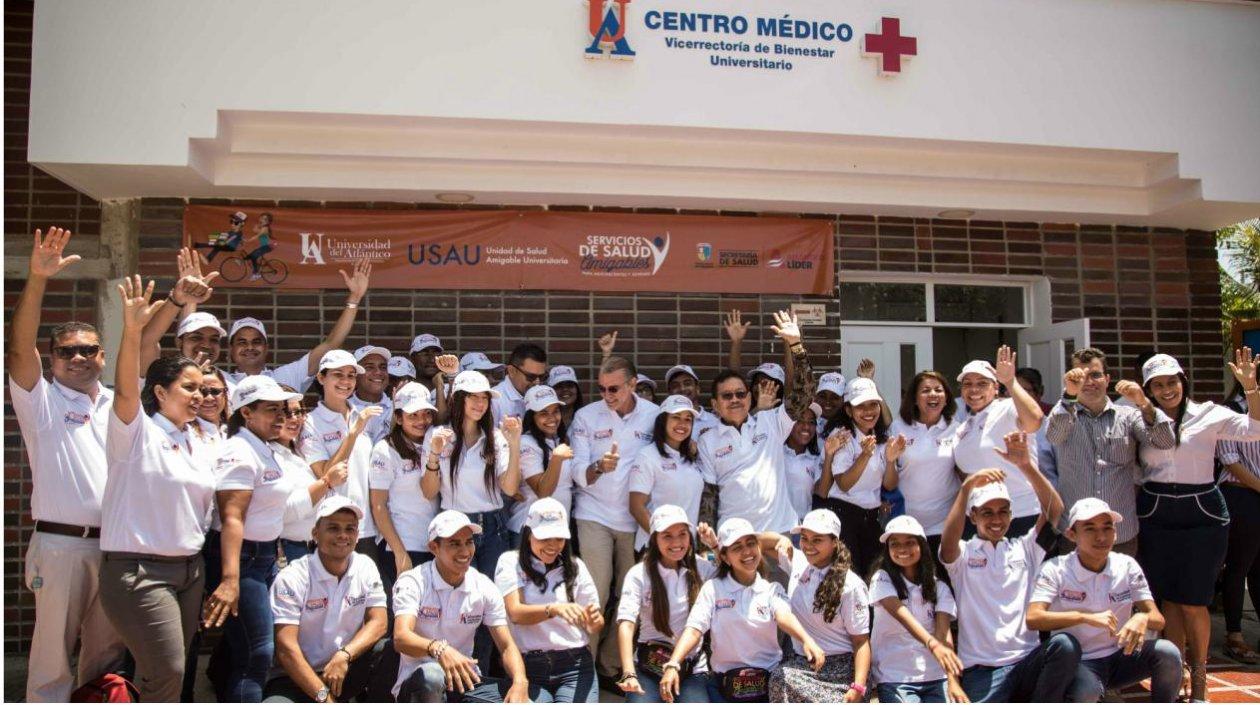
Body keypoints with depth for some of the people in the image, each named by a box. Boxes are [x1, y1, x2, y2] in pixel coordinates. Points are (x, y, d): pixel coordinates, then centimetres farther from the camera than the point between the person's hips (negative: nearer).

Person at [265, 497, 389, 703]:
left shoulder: (365, 568, 2)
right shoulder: (291, 579, -12)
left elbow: (378, 622, -5)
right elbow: (286, 648, -19)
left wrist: (344, 656, -23)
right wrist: (324, 697, -24)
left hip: (346, 672, 4)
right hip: (298, 678, -4)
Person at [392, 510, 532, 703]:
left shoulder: (484, 587, 1)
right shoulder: (413, 582, -10)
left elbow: (507, 646, -3)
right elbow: (401, 638, -27)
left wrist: (520, 683, -25)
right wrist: (438, 649, -49)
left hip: (466, 680, 3)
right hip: (418, 685, -3)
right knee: (430, 674, -39)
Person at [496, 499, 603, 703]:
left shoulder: (575, 566, 13)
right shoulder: (511, 562, 5)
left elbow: (596, 626, 10)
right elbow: (515, 613, -12)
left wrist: (594, 620, -15)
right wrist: (554, 609, -30)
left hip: (575, 665, 2)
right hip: (527, 666, -2)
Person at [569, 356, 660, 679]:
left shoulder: (655, 415, 0)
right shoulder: (586, 416, -2)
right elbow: (578, 474, -6)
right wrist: (598, 467, -26)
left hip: (638, 517, 2)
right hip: (595, 515, -2)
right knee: (595, 593, -7)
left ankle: (612, 664, 21)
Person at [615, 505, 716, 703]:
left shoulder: (701, 569, 5)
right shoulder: (639, 574, -6)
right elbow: (626, 623, -16)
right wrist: (629, 673, -28)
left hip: (693, 667, 2)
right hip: (649, 667, -2)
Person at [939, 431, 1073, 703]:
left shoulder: (1024, 548, 14)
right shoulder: (964, 554, 7)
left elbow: (1054, 509, 0)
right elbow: (948, 540, -18)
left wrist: (1026, 465, -14)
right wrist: (966, 487, -29)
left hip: (1027, 661, 4)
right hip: (981, 669, -3)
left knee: (1065, 645, -29)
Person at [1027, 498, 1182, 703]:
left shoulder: (1126, 566, -1)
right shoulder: (1056, 569, -11)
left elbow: (1158, 620, -4)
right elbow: (1033, 619, -24)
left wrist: (1142, 618, -29)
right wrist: (1085, 617, -33)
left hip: (1120, 657, 5)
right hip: (1079, 663, -4)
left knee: (1167, 652, -22)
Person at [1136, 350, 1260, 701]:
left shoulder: (1207, 415, 0)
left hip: (1202, 513, -2)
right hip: (1155, 514, 2)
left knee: (1193, 602, 1)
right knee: (1168, 599, 7)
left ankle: (1199, 672, 20)